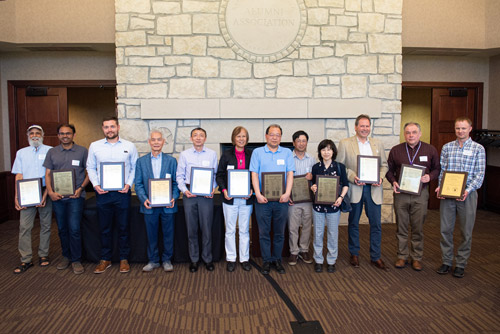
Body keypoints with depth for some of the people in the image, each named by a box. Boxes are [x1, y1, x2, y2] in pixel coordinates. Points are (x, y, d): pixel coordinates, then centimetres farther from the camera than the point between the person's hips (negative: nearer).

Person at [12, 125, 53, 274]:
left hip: (45, 192, -2)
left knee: (45, 225, 4)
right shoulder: (21, 153, 13)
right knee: (24, 226, -3)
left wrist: (45, 194, -12)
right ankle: (26, 260, 3)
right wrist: (17, 197, -3)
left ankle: (43, 255, 16)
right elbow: (19, 176, 8)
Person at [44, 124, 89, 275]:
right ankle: (66, 256, 27)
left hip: (75, 196, -3)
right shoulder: (52, 152, 10)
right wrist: (50, 192, -5)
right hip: (57, 197, 3)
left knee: (74, 228, -7)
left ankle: (76, 260, 5)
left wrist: (80, 189, -10)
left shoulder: (82, 151, 2)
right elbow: (48, 174, 9)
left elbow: (89, 172, 3)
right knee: (62, 229, 12)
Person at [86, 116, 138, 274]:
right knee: (105, 228, 9)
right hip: (102, 193, 1)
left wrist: (129, 184, -9)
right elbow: (91, 168, 10)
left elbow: (134, 168, 5)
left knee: (123, 227, 6)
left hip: (122, 192, -1)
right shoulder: (94, 146, 7)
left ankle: (124, 259, 19)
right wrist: (95, 184, -4)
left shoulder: (129, 146, 3)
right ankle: (105, 259, 22)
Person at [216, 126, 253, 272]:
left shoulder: (251, 155, 5)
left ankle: (244, 259, 21)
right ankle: (231, 259, 19)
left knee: (244, 230, 9)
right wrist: (224, 190, -13)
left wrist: (252, 190, -9)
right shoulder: (226, 155, 2)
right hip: (230, 198, -1)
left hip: (246, 198, 1)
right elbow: (219, 175, 3)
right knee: (230, 230, 7)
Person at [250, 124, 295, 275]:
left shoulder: (287, 153, 9)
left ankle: (277, 259, 22)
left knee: (279, 232, 8)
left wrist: (287, 193, -11)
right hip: (263, 199, -1)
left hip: (281, 199, 1)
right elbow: (254, 174, 0)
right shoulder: (257, 152, 6)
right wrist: (258, 194, -11)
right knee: (264, 232, 4)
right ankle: (266, 261, 16)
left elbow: (290, 174, 2)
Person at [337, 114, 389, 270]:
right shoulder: (345, 143, 1)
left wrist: (380, 177, -5)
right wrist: (352, 177, -16)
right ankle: (354, 254, 25)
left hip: (373, 189, 2)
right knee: (353, 223, 10)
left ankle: (375, 257, 16)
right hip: (354, 188, -2)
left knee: (376, 224, 3)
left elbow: (384, 165, 14)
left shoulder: (378, 144, 12)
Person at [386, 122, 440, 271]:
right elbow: (389, 169, 10)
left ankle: (416, 258, 19)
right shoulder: (396, 150, 4)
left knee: (418, 228, 6)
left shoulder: (430, 150, 3)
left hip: (420, 193, -1)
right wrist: (393, 182, -8)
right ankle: (402, 256, 19)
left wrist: (430, 177, -11)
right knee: (401, 227, 7)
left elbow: (437, 168, 9)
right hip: (400, 193, 1)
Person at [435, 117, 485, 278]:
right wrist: (440, 186, -8)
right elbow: (442, 169, 8)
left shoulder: (478, 149, 1)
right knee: (445, 229, 6)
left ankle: (461, 263, 19)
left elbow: (479, 174, -4)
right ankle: (446, 261, 20)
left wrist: (467, 190, -17)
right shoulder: (447, 147, 9)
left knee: (466, 231, 6)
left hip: (467, 194, -2)